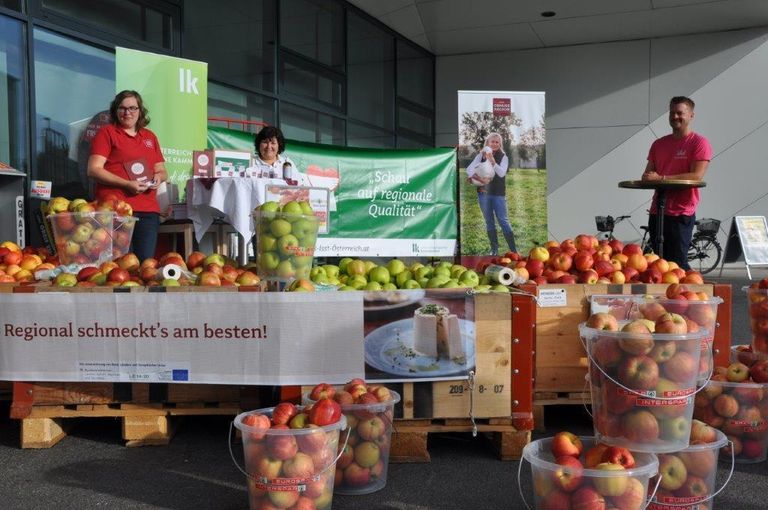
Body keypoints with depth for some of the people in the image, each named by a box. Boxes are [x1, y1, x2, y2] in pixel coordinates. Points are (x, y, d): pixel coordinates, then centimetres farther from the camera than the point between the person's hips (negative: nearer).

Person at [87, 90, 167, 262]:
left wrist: (158, 177, 0)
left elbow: (162, 171, 24)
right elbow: (94, 170, -4)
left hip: (148, 211, 4)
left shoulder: (150, 137, 20)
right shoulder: (107, 132, 5)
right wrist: (126, 184, -15)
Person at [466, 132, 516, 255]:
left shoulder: (503, 157, 0)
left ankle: (513, 249, -3)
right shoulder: (481, 155, 5)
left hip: (498, 193, -2)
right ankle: (494, 248, 15)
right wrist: (477, 177, -21)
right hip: (483, 192, 2)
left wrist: (492, 161, -24)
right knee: (489, 221, 7)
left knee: (503, 220, -5)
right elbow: (469, 168, -4)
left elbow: (502, 173, -13)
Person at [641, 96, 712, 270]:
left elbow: (697, 175, -15)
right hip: (657, 211, 6)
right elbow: (648, 173, 17)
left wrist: (661, 178, -20)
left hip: (681, 214, -6)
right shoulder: (659, 144, 15)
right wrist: (648, 177, -9)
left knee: (677, 263, -8)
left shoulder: (699, 143, -4)